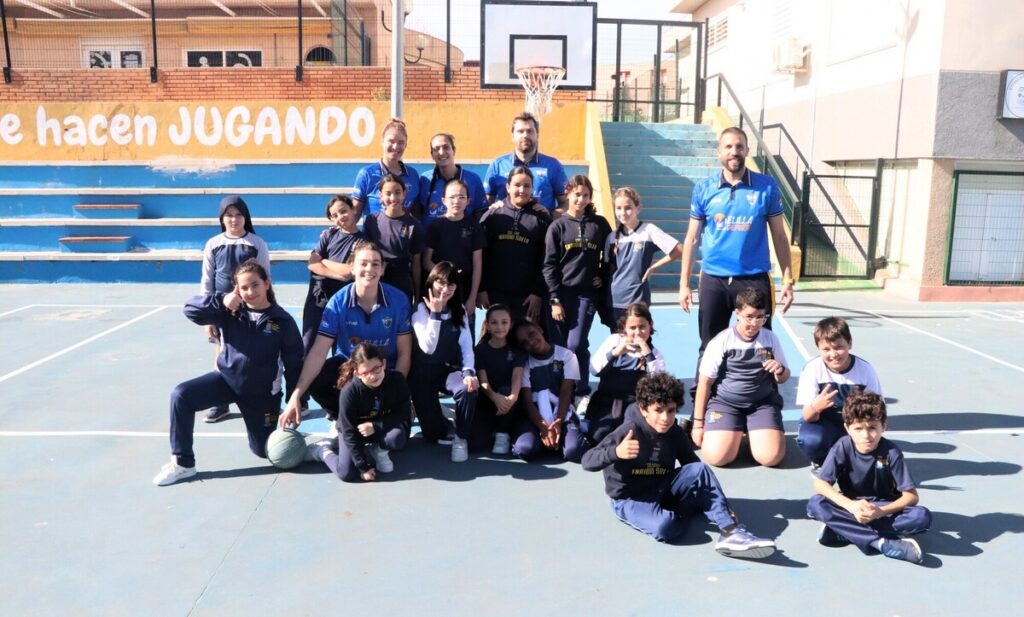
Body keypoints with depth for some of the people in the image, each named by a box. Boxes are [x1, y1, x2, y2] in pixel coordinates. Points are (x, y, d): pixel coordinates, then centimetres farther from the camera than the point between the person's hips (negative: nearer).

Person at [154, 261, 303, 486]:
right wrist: (220, 301, -32)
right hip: (226, 379, 2)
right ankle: (183, 463, -10)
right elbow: (191, 309, -16)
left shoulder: (282, 321, -13)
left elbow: (294, 363, -9)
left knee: (265, 450, 6)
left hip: (262, 392, -2)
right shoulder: (231, 311, -7)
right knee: (181, 395, -23)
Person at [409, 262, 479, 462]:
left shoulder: (460, 311, 3)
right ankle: (444, 424, 31)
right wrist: (435, 313, -24)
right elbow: (428, 348, -21)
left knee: (468, 389, -34)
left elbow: (467, 346, -1)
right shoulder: (420, 310, -10)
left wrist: (468, 372, -19)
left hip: (451, 369, 2)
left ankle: (461, 438, -10)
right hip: (424, 372, -2)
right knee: (432, 434, -8)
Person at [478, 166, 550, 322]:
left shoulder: (542, 219, 2)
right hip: (496, 292, 1)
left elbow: (546, 260, -1)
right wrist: (481, 288, -3)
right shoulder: (492, 215, 4)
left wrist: (539, 292, -6)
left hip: (527, 295, -1)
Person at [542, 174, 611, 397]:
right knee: (558, 347, 0)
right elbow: (549, 265, -1)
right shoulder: (557, 226, 3)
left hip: (587, 294, 0)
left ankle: (581, 390, 9)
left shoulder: (600, 224, 6)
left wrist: (602, 277, 6)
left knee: (576, 345, -8)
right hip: (561, 293, 0)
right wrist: (554, 299, -6)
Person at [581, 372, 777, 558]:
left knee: (700, 470, -18)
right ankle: (682, 512, -3)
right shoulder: (628, 431, -22)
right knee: (664, 526, -37)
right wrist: (616, 452, -51)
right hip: (630, 499, -6)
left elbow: (694, 469, 7)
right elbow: (587, 462, -30)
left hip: (663, 490, 6)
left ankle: (730, 532, -22)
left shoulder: (676, 433, -4)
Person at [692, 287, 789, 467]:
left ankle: (752, 431, 14)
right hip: (724, 402, -2)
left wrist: (780, 371, -14)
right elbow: (705, 382, -3)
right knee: (717, 457, -21)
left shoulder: (770, 338, 0)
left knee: (771, 457, -20)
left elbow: (783, 378, 12)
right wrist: (698, 422, -1)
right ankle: (738, 431, 12)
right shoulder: (721, 341, -9)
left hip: (762, 403, 2)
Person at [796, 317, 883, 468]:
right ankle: (820, 461, 3)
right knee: (810, 441, -35)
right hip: (824, 422, -2)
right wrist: (815, 407, -43)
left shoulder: (865, 370, -15)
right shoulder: (812, 369, -19)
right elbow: (808, 417, -19)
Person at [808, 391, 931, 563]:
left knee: (922, 517, -29)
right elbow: (820, 484, -19)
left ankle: (843, 531, -28)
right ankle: (882, 542, -31)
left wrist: (881, 512, -33)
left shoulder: (891, 452, -18)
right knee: (815, 505, -28)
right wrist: (851, 506, -33)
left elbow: (911, 495, -18)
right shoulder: (843, 447, -16)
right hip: (851, 505, 0)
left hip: (884, 507, 0)